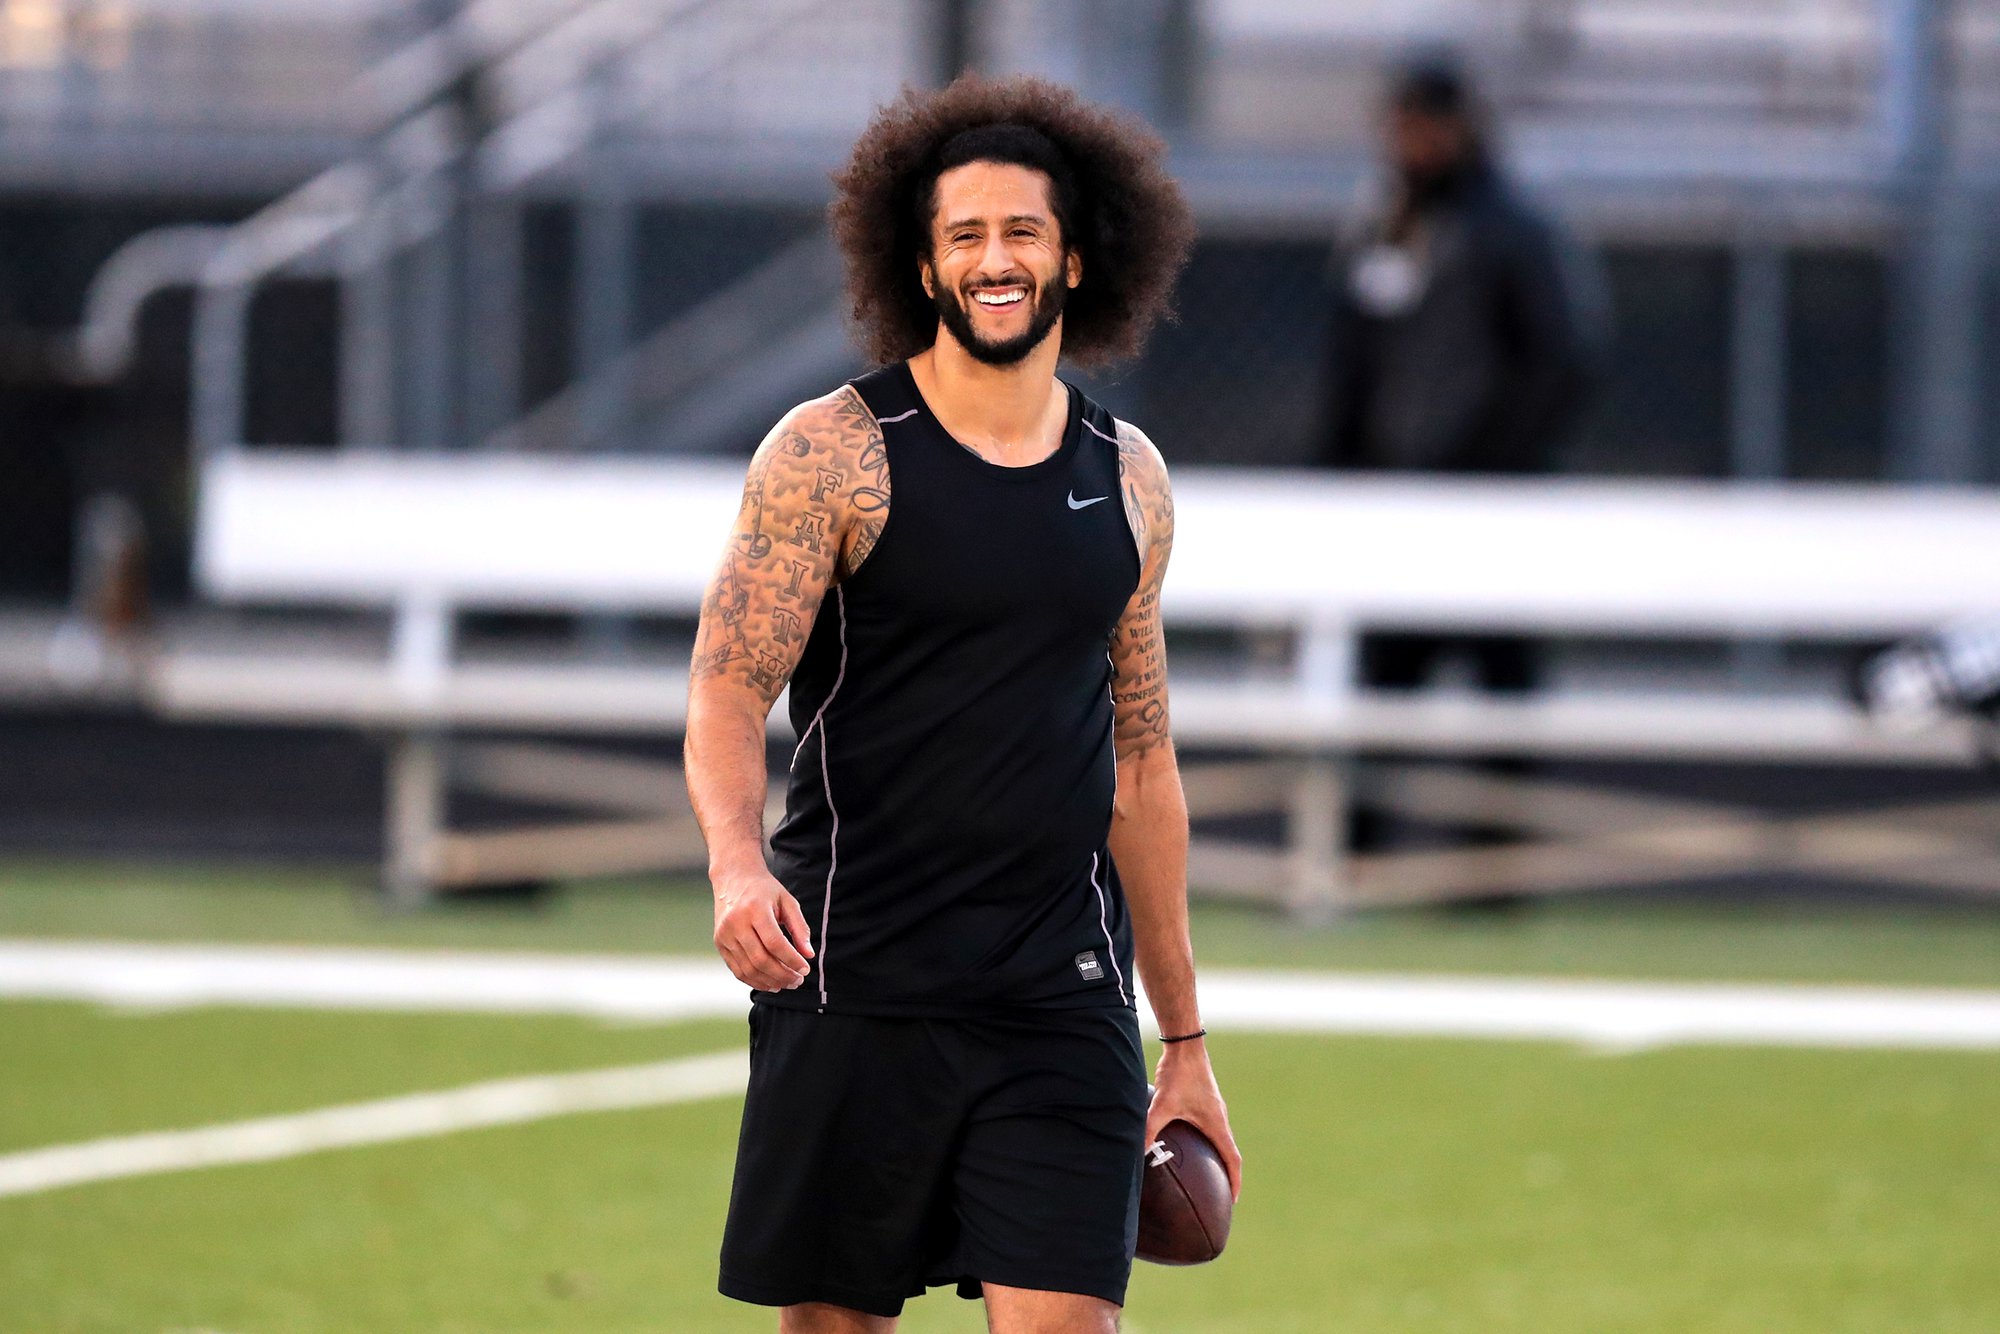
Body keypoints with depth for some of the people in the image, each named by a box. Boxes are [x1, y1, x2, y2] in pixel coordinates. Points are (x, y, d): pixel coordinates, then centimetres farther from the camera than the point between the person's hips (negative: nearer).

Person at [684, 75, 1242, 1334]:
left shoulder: (1129, 481, 11)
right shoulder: (832, 453, -3)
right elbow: (728, 697, -8)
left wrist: (1185, 1038, 19)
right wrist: (737, 866, -29)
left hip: (1063, 994, 3)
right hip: (854, 982, -3)